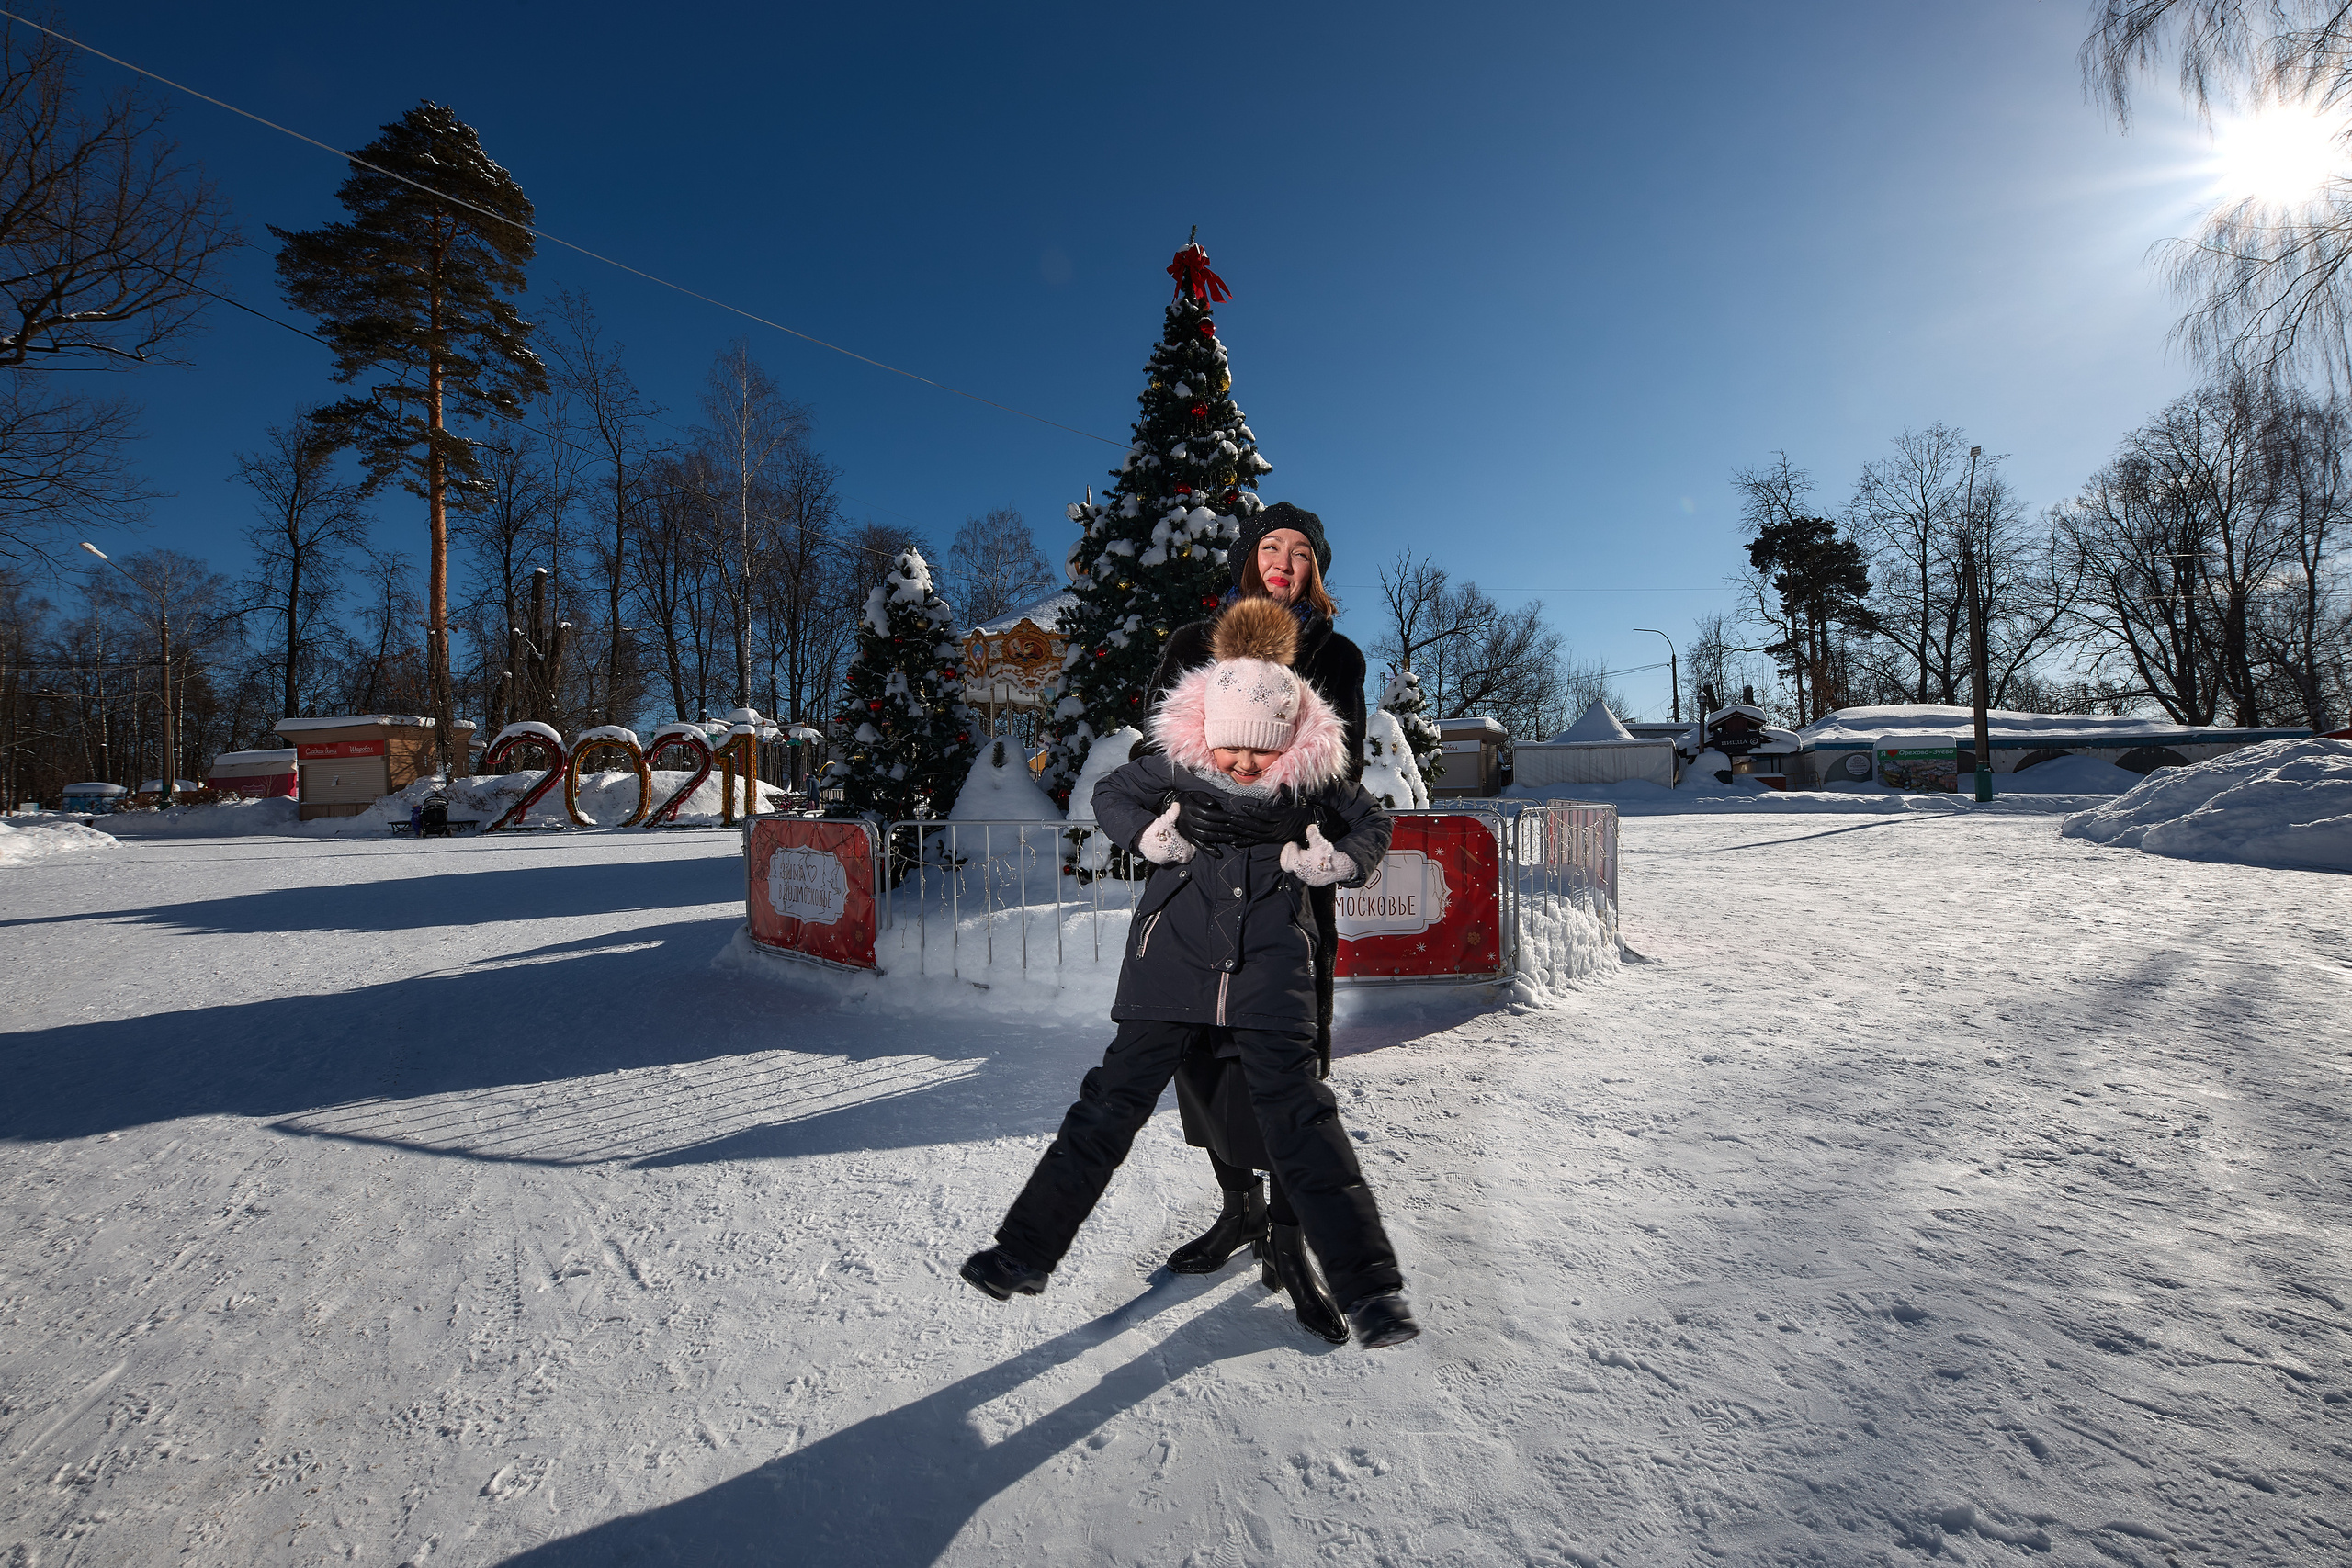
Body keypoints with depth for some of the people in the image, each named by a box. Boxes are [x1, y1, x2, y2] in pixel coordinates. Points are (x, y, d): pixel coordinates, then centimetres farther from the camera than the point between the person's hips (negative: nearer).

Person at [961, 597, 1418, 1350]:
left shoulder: (1315, 772, -6)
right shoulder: (1177, 759, -6)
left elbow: (1371, 822, 12)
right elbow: (1110, 794, 11)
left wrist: (1340, 860, -8)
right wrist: (1146, 833, -9)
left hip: (1271, 960, -1)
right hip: (1175, 951, 1)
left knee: (1298, 1112, -2)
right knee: (1114, 1098, 4)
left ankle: (1368, 1285, 9)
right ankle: (1027, 1249, 17)